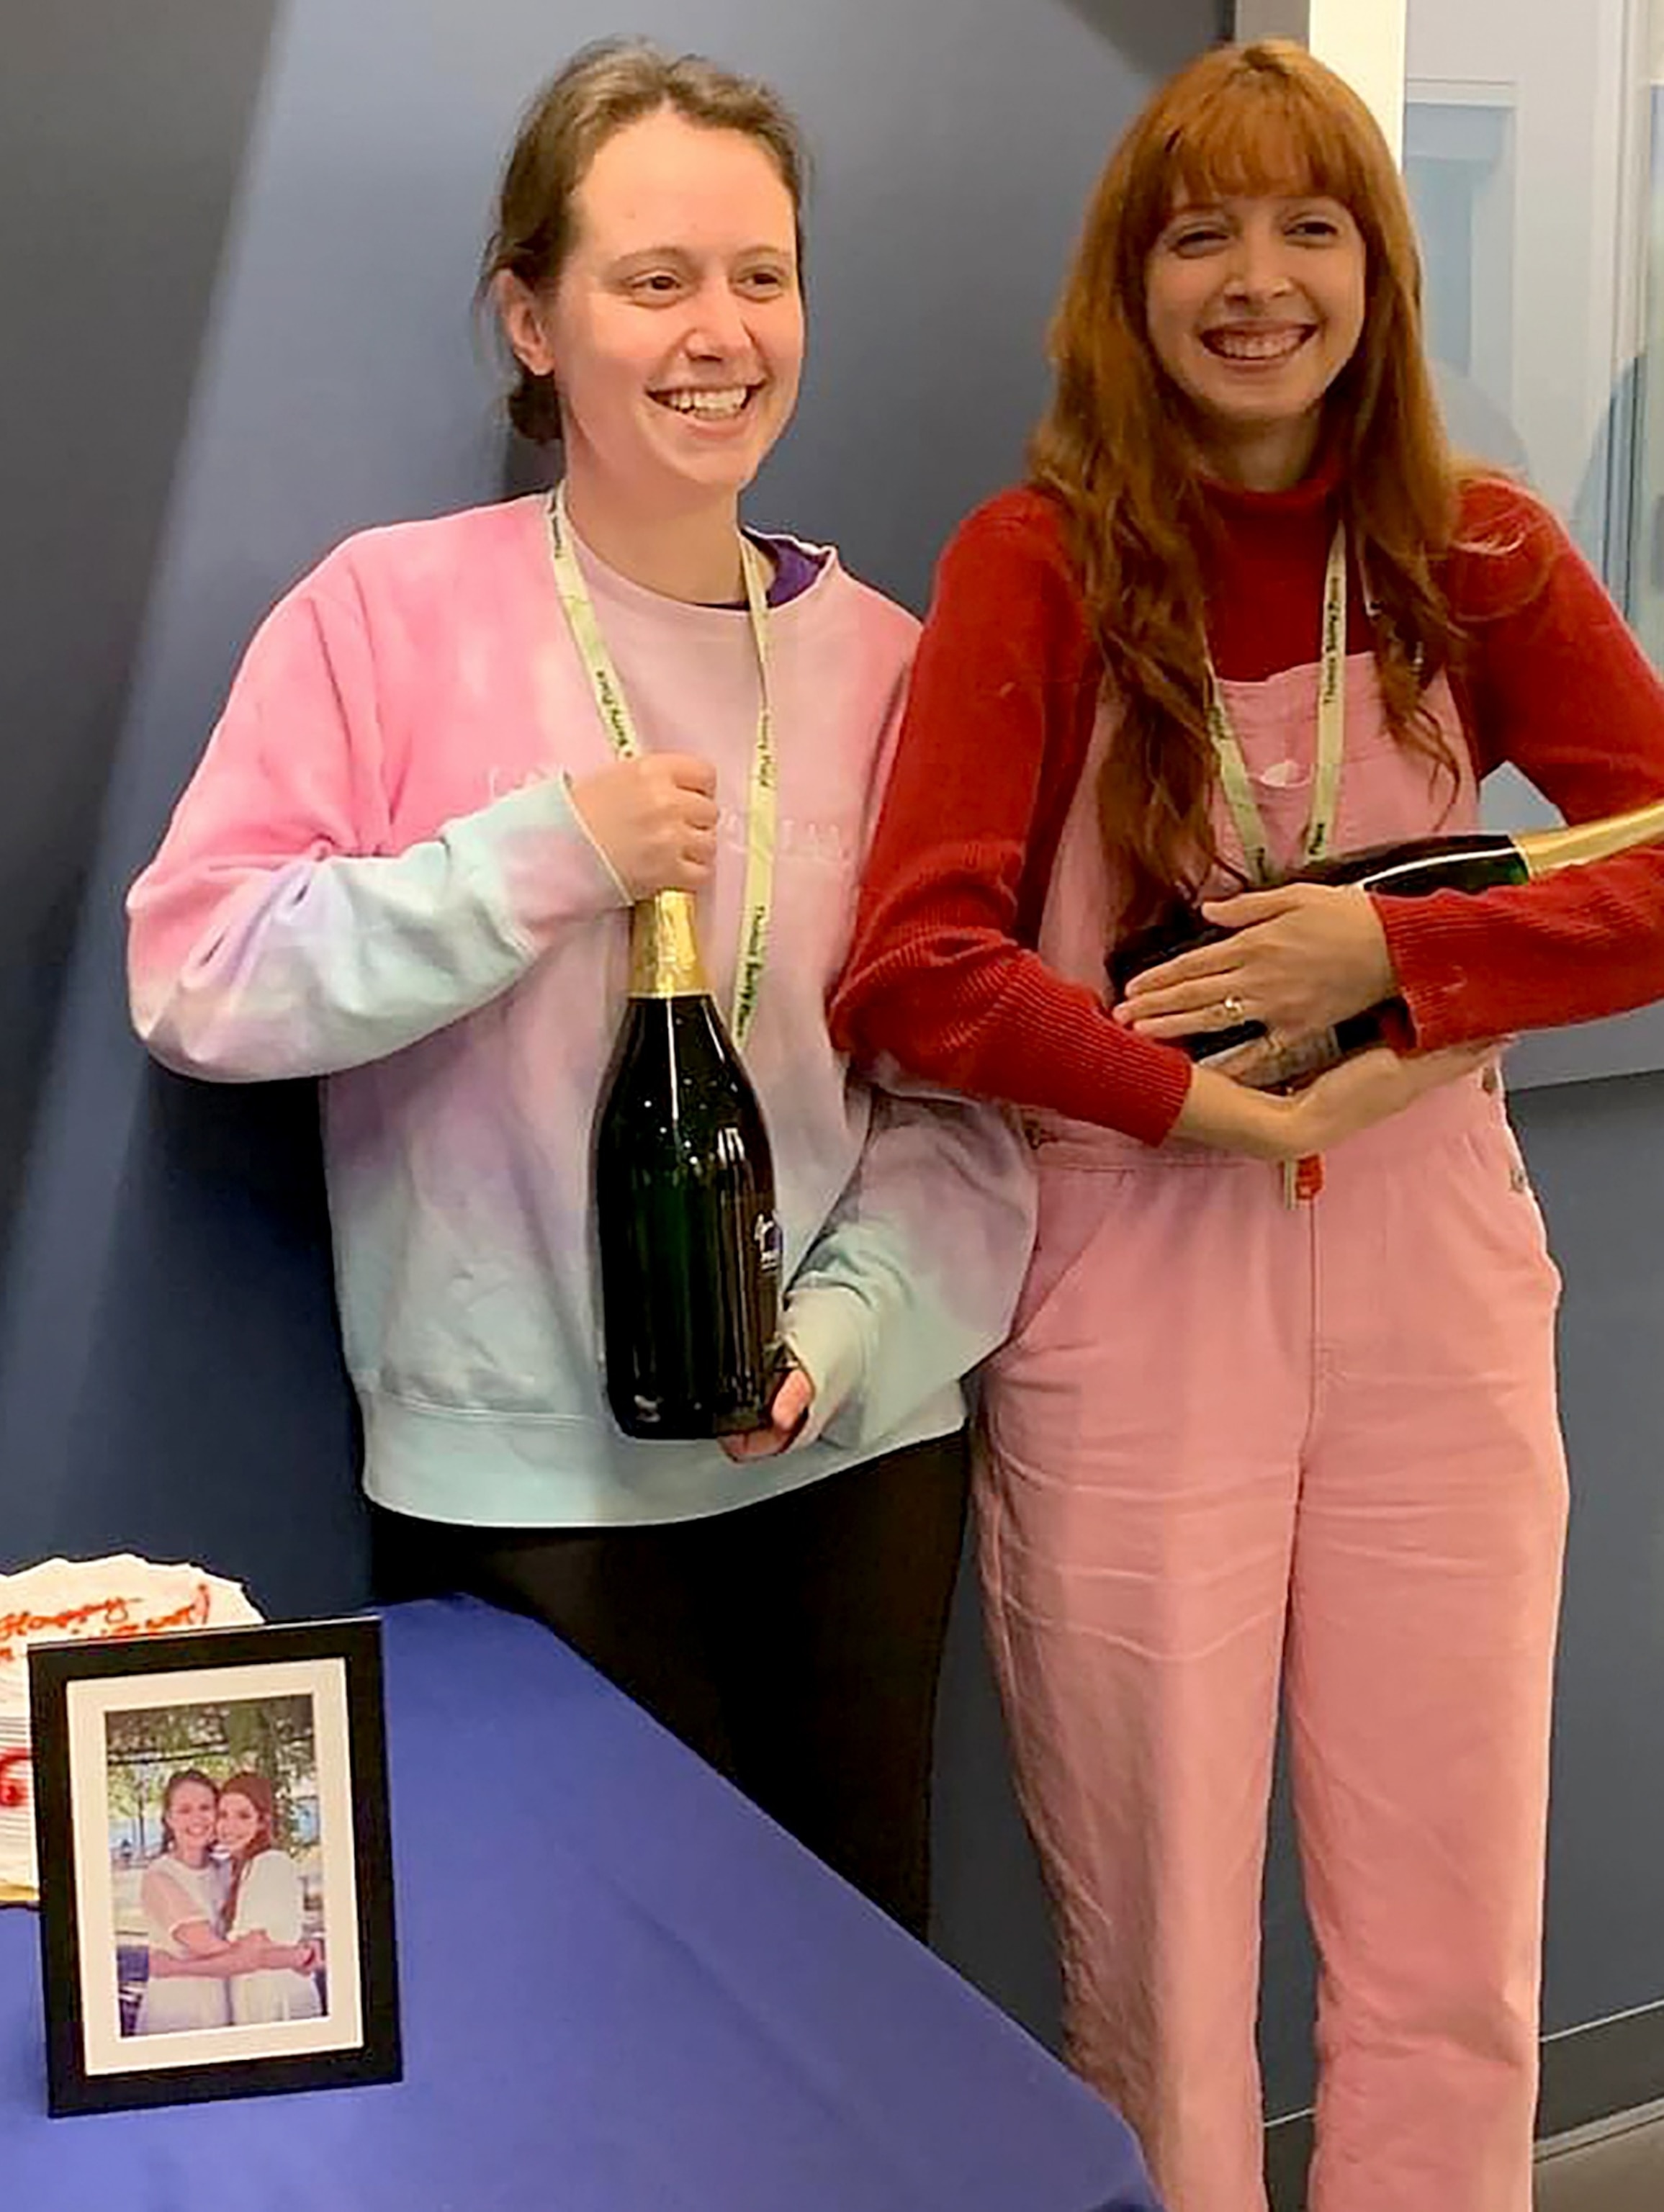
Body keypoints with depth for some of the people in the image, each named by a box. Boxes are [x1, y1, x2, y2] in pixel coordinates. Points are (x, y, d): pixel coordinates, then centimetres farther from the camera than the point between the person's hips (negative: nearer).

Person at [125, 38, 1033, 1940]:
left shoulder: (881, 655, 2)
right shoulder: (392, 611, -7)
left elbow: (966, 1088, 4)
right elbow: (195, 981, -12)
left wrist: (847, 1323, -11)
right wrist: (550, 850, -19)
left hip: (861, 1456, 3)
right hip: (528, 1493, -3)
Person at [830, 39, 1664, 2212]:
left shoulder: (1478, 552, 5)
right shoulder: (1035, 562, -3)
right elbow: (910, 969, -12)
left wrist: (1395, 953, -14)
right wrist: (1215, 1098, -18)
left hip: (1434, 1295, 3)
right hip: (1132, 1306, -2)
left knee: (1454, 1973, 11)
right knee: (1158, 1976, 10)